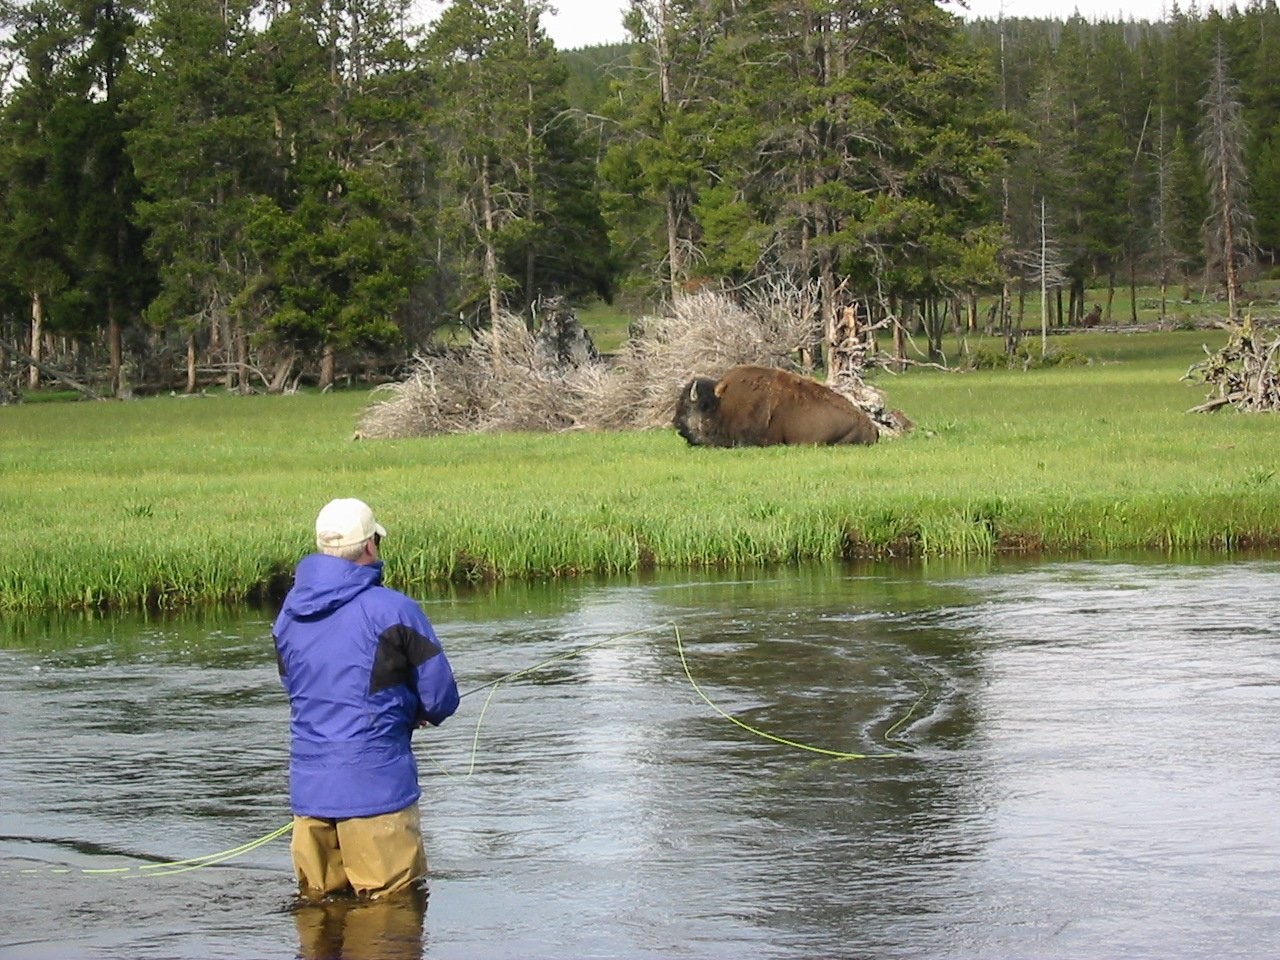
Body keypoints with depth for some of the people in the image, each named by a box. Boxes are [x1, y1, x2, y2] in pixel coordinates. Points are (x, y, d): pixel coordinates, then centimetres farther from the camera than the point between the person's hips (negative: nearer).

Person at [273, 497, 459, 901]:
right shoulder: (393, 610, -11)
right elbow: (442, 699, -8)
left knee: (318, 902, 13)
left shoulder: (288, 614, 8)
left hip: (308, 788, 5)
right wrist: (418, 712, 17)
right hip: (376, 787, -5)